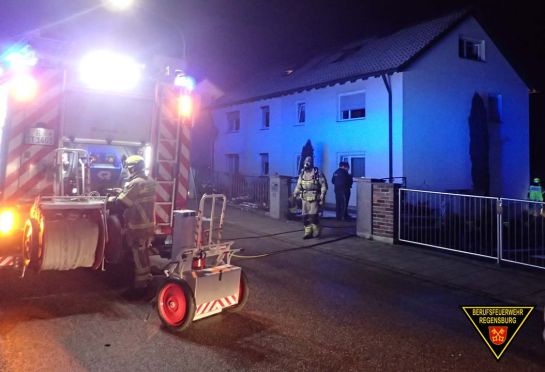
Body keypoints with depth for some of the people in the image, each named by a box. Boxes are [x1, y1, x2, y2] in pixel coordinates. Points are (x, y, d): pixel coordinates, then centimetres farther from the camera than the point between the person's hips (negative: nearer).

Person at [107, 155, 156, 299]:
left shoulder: (135, 184, -20)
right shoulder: (149, 181, 9)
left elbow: (120, 204, -20)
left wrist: (110, 200, -1)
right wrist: (121, 193, 16)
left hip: (137, 227, -9)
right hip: (148, 225, 9)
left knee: (138, 257, 0)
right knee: (144, 255, 20)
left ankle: (140, 287, 8)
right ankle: (146, 281, 31)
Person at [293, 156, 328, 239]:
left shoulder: (317, 173, -7)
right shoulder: (302, 174, 9)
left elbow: (324, 186, -7)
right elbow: (298, 186, 15)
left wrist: (322, 198, -11)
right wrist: (294, 195, 7)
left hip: (314, 198, -5)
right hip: (305, 198, 5)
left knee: (313, 216, -10)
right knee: (305, 216, 5)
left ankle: (316, 232, 7)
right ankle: (308, 232, 14)